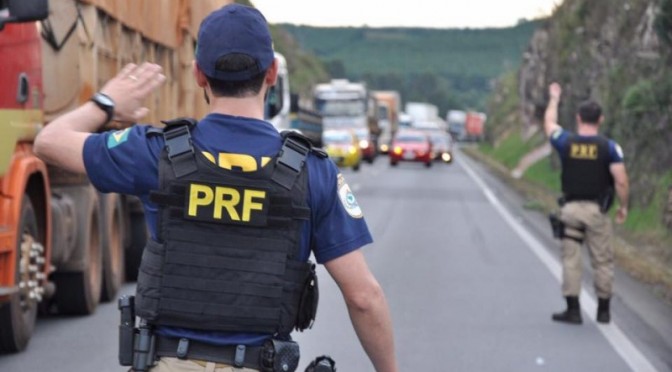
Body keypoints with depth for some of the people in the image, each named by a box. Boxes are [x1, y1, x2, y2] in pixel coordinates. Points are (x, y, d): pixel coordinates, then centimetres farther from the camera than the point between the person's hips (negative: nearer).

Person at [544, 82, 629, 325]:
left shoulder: (566, 142, -1)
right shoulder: (609, 147, -5)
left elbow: (549, 123, 21)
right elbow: (621, 180, -11)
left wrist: (554, 98, 36)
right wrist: (623, 207, 3)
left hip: (570, 209, 1)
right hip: (597, 211, -1)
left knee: (571, 260, 5)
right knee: (603, 261, 9)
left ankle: (573, 309, 3)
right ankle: (603, 311, 14)